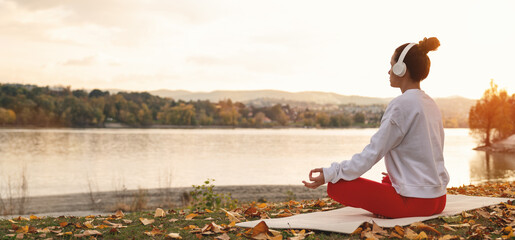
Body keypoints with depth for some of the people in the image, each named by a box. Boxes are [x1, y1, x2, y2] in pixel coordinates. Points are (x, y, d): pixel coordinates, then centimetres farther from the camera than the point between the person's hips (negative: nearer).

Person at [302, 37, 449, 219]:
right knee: (386, 181, 37)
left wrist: (329, 174, -14)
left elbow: (373, 152, -17)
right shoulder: (430, 104, 11)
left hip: (414, 201, -9)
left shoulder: (401, 104, -15)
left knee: (336, 186, -9)